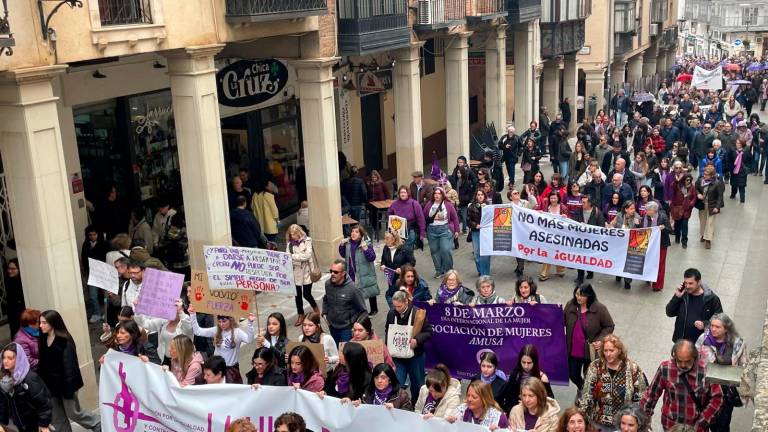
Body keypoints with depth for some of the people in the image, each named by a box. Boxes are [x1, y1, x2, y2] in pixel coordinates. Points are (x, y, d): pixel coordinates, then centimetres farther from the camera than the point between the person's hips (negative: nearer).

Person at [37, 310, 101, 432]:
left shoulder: (64, 341, -19)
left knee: (73, 413, 5)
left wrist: (69, 387, -21)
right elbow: (42, 363, 9)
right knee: (56, 418, 12)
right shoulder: (43, 339, 3)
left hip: (64, 383, -7)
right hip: (50, 384, 7)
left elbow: (69, 366, -20)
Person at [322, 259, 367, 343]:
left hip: (347, 328, -5)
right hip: (332, 326, 5)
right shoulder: (328, 284, -7)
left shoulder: (352, 288, -21)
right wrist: (324, 313, 5)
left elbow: (363, 310, -12)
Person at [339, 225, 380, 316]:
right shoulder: (348, 243, 0)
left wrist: (365, 248, -34)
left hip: (365, 274, -5)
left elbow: (372, 258, -22)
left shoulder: (367, 244, -16)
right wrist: (342, 245, 0)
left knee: (370, 292, 9)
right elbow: (344, 255, 14)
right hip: (352, 273, 5)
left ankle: (374, 309, 26)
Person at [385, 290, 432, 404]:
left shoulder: (418, 314, -15)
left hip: (415, 356, -2)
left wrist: (417, 340, -25)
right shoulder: (391, 314, -4)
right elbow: (387, 330, 14)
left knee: (417, 384, 15)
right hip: (397, 356, 2)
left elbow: (428, 332, -9)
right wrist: (388, 345, 1)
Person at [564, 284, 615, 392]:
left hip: (591, 351, -4)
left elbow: (609, 326, -6)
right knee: (573, 375, 17)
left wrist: (601, 340, -17)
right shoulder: (570, 305, -4)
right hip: (573, 350, 4)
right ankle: (581, 389, 50)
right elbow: (564, 322, 11)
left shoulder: (599, 309, -15)